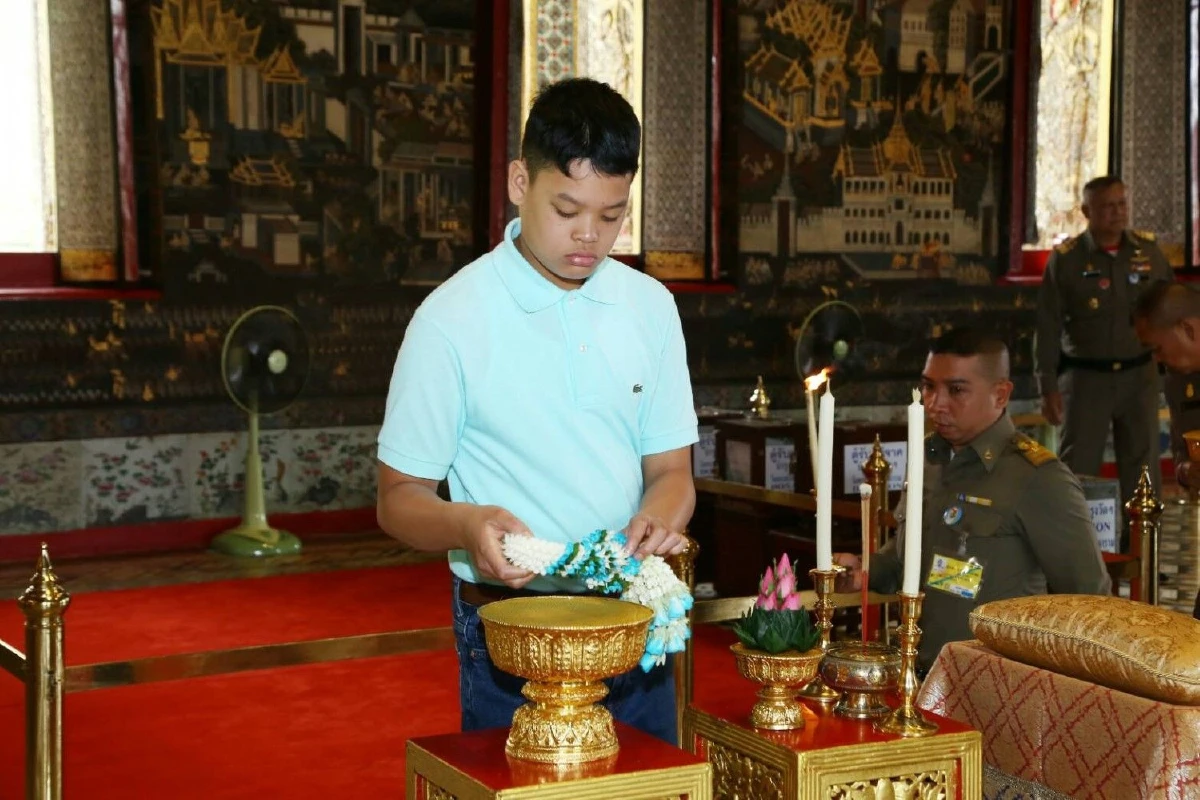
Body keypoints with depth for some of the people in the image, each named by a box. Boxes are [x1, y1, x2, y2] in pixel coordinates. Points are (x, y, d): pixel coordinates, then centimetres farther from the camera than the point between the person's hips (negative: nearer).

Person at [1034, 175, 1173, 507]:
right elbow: (1048, 327, -5)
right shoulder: (1065, 259, -5)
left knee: (1143, 468, 9)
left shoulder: (1149, 250, 2)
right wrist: (1048, 386, -9)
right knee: (1077, 469, 2)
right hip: (1085, 377, -2)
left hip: (1139, 376, 3)